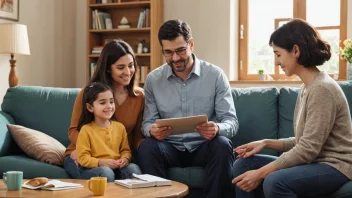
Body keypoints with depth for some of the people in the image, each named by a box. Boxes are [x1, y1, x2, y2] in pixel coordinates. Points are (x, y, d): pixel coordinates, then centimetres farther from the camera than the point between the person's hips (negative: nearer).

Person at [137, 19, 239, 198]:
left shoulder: (215, 75, -4)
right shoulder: (153, 79, 2)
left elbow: (231, 121, -7)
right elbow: (147, 122, 3)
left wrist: (218, 128, -32)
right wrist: (152, 130, -23)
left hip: (204, 147, -1)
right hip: (171, 147, 1)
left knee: (222, 145, -32)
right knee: (146, 147, -29)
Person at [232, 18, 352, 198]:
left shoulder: (322, 88, -18)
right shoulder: (307, 87, 12)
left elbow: (308, 149, -22)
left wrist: (260, 173, -20)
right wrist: (266, 143, 1)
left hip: (335, 167, -10)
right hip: (315, 162, 10)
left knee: (275, 181, -34)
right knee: (243, 164, 2)